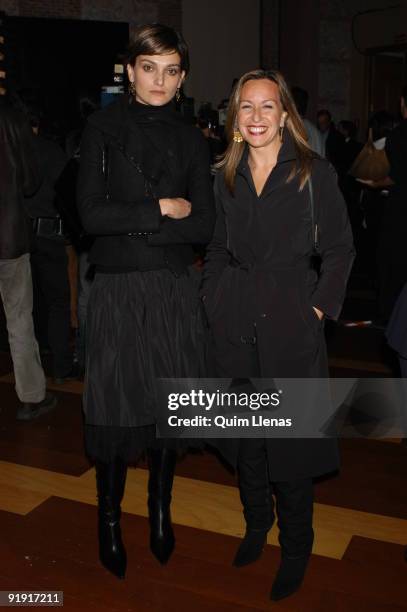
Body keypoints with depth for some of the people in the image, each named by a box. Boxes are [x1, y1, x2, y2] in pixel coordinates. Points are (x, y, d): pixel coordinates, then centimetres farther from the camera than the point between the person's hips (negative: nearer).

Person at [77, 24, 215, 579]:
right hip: (118, 289, -2)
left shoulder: (191, 139, 9)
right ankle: (110, 520, 24)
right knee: (115, 406, 3)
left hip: (176, 289, 3)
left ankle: (161, 512, 31)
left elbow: (205, 226, -1)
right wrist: (162, 209, -9)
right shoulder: (105, 127, 2)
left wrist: (131, 225, -10)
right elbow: (92, 213, -10)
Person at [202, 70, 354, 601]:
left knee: (291, 437, 3)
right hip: (235, 320, 4)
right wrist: (212, 301, 5)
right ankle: (256, 523, 36)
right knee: (244, 434, 13)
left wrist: (319, 308, -9)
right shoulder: (227, 178, 9)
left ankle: (295, 549, 23)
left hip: (291, 320, -4)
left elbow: (340, 249, -2)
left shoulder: (314, 173, -3)